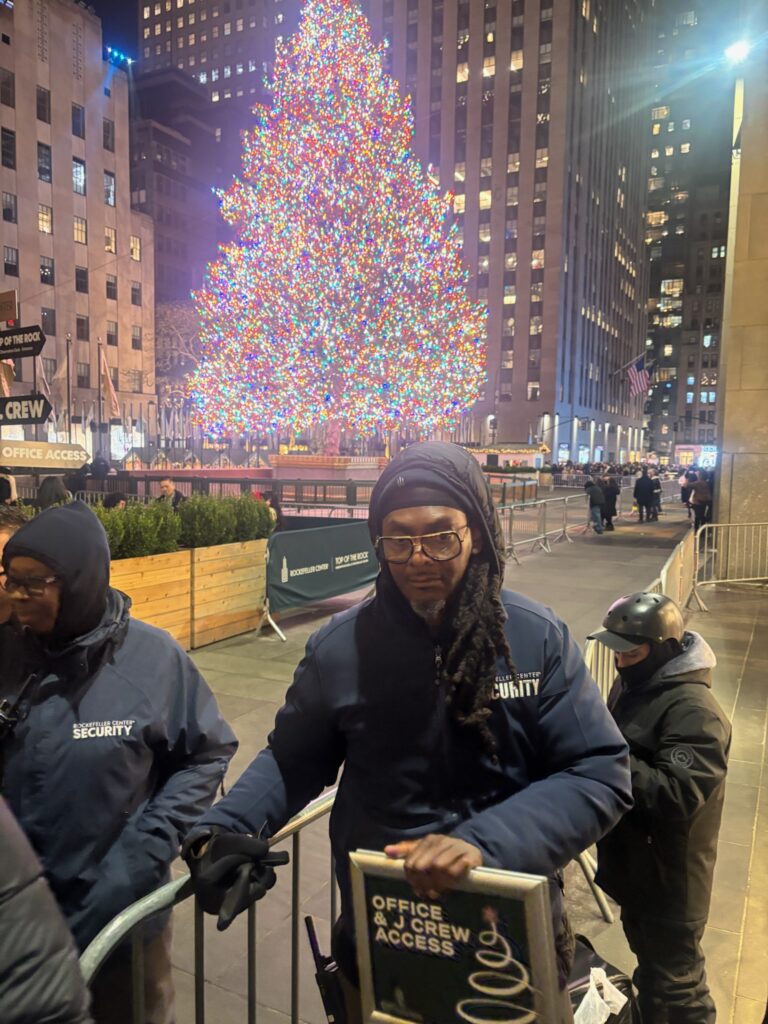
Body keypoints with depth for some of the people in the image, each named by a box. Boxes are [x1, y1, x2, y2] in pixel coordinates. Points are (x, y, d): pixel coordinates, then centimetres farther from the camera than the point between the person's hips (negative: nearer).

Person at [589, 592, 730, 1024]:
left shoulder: (693, 711, -27)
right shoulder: (633, 683, 2)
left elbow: (677, 797, -34)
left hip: (669, 876, -9)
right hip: (633, 864, 9)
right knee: (648, 960, 29)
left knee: (676, 979, 11)